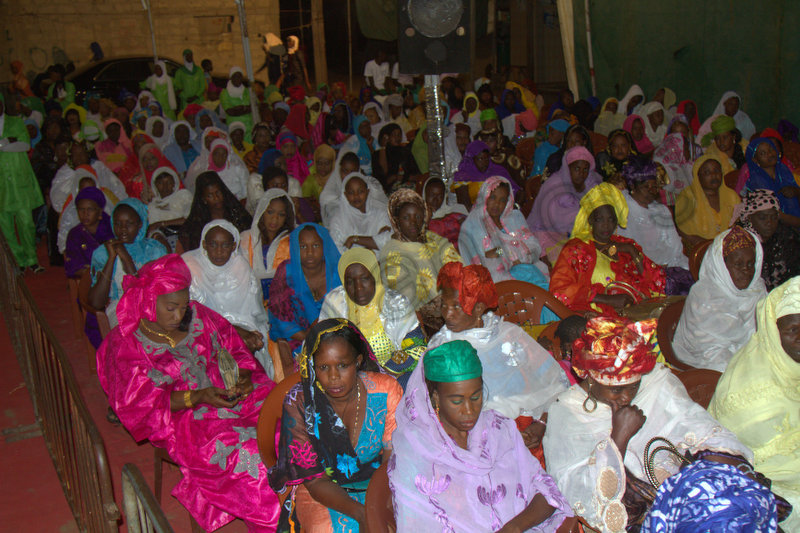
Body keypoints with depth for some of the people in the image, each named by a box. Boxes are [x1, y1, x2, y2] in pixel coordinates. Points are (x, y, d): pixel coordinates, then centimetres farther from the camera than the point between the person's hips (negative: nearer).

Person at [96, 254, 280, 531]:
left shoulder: (198, 316, 6)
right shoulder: (124, 344, -6)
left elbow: (237, 351, 13)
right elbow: (143, 404, -10)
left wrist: (243, 378, -9)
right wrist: (198, 397, -21)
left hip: (230, 396, 5)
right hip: (181, 418, -5)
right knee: (248, 453, -29)